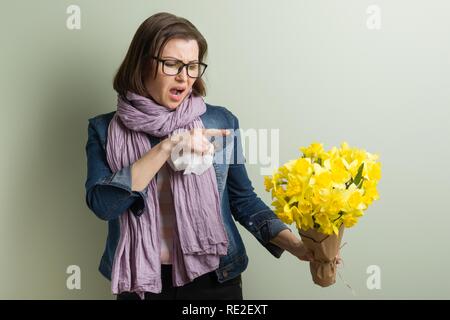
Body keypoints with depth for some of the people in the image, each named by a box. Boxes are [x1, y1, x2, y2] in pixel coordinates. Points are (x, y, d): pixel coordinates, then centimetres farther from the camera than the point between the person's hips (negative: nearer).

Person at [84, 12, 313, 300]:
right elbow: (102, 204, -17)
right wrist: (167, 147, -24)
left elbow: (243, 200, 0)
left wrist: (298, 247, -12)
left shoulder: (221, 121, -4)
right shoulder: (105, 130, -4)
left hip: (215, 279, 1)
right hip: (140, 283, 0)